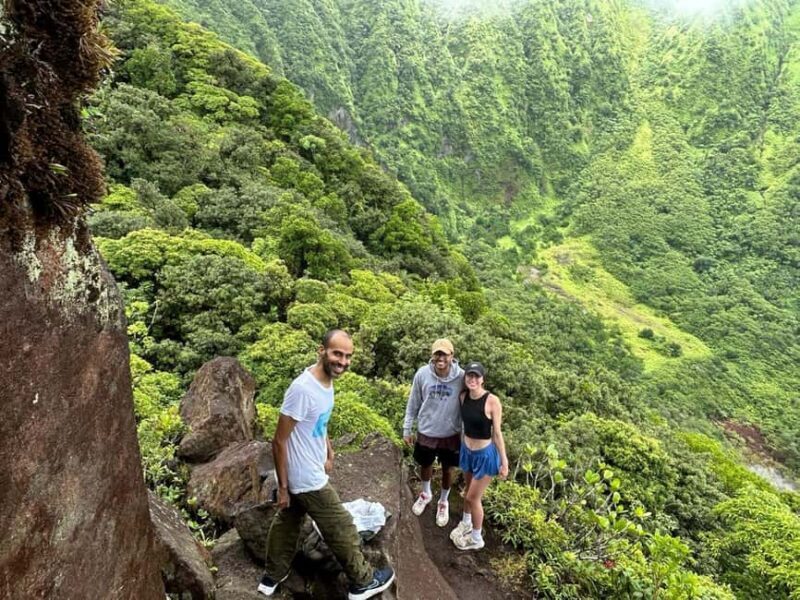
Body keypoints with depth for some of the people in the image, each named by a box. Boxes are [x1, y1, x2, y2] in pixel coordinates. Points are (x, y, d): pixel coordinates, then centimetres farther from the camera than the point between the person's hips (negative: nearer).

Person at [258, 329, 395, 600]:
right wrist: (282, 486, -18)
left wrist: (329, 453, 16)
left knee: (285, 524, 24)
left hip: (305, 474, 9)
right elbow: (279, 441, -24)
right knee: (341, 530, 9)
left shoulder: (327, 381, -2)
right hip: (308, 480, -8)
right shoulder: (302, 389, -31)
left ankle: (272, 577, 43)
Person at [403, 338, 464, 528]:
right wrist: (407, 428, 1)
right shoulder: (422, 374, -17)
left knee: (447, 470, 18)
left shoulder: (461, 377, -20)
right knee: (425, 465, 23)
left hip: (450, 434, -1)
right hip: (426, 432, 1)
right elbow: (413, 403, -4)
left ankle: (443, 502, 45)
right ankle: (425, 493, 53)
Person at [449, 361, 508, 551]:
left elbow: (497, 433, -17)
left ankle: (476, 539, 31)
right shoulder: (463, 396, -8)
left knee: (473, 497, 8)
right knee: (468, 490, 26)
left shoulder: (492, 401, -24)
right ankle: (466, 523, 51)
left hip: (485, 454, -5)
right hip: (467, 450, 5)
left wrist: (504, 461, -12)